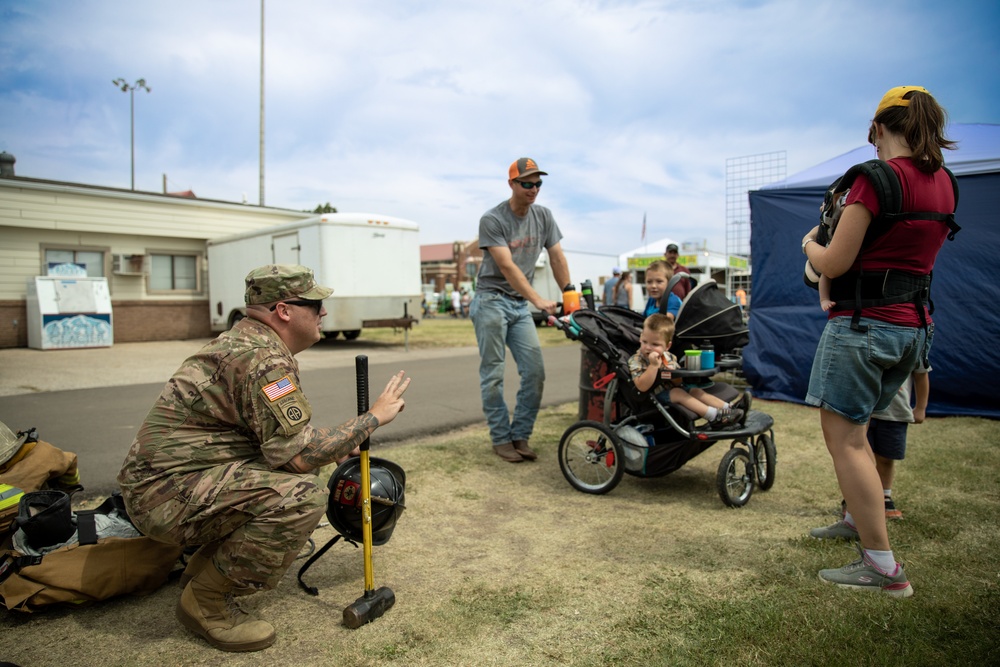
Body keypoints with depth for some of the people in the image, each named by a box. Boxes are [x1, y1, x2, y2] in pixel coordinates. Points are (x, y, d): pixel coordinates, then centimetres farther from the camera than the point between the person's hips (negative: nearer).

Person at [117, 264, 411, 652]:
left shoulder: (243, 340, 11)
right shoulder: (263, 358, -21)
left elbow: (282, 438, 21)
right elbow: (299, 456, -25)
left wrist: (333, 443, 8)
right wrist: (372, 418, -14)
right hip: (167, 494, -10)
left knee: (288, 476, 12)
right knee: (303, 495, -24)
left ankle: (201, 570, 17)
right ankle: (204, 601, -5)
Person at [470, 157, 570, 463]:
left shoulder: (543, 216, 5)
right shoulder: (492, 219, -13)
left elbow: (557, 258, 6)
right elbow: (507, 267, -22)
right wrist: (539, 300, -30)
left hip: (520, 304, 5)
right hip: (492, 301, -5)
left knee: (535, 373, -3)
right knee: (493, 375, -1)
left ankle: (520, 436, 10)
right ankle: (501, 439, 11)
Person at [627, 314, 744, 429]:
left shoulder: (669, 357, 5)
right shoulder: (636, 360, -14)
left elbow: (678, 382, 7)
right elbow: (642, 387, -28)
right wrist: (653, 366, -34)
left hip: (671, 389, 8)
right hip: (653, 397, -7)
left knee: (695, 391, -6)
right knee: (678, 393, -26)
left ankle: (729, 409, -14)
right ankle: (715, 417, -34)